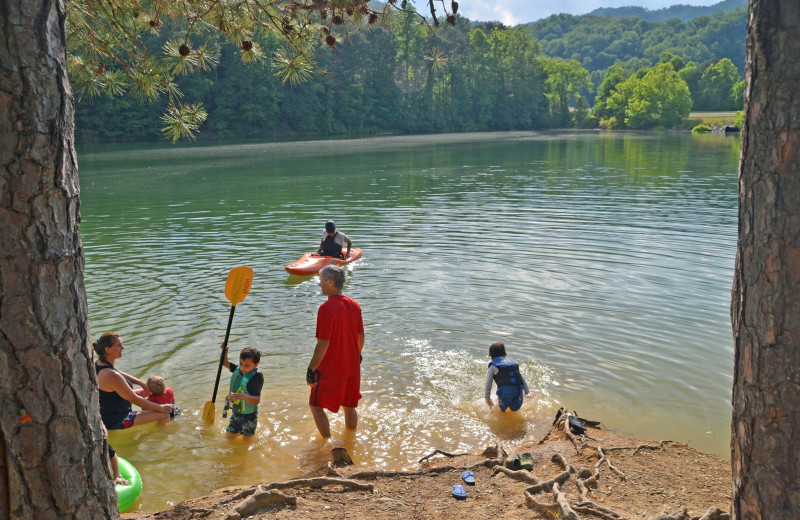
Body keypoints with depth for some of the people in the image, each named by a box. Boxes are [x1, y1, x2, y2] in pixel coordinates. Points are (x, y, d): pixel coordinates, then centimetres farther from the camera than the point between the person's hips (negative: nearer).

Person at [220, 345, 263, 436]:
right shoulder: (238, 369, -6)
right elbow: (226, 363, 11)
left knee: (246, 438, 13)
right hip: (236, 413, 6)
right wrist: (225, 351, -7)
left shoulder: (255, 378, -28)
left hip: (248, 417, -6)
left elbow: (257, 400, -34)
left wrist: (241, 396, -47)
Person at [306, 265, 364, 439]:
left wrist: (311, 369, -16)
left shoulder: (327, 308, -21)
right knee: (349, 406, 20)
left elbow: (323, 344, -23)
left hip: (330, 369, -7)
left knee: (316, 405, 10)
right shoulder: (354, 305, 1)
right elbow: (361, 336, 10)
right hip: (352, 366, 7)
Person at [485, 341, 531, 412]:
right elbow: (522, 378, 23)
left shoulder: (493, 366, 16)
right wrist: (527, 393, 23)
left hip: (505, 389, -4)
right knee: (514, 410, 19)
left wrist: (487, 398, 14)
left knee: (502, 410, 13)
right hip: (518, 389, 4)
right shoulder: (513, 362, 28)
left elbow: (488, 383, 8)